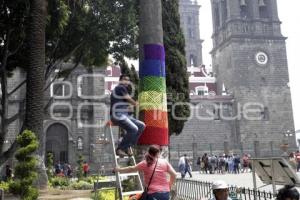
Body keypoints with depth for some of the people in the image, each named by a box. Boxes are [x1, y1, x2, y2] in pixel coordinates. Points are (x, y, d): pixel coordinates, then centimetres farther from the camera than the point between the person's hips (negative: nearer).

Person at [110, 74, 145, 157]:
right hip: (117, 115, -10)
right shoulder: (120, 87, -7)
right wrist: (135, 103, 14)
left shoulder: (124, 89, 24)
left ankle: (127, 147, 0)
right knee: (133, 129, -27)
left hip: (124, 115, 10)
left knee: (141, 125, 2)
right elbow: (129, 99, -4)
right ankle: (119, 149, -17)